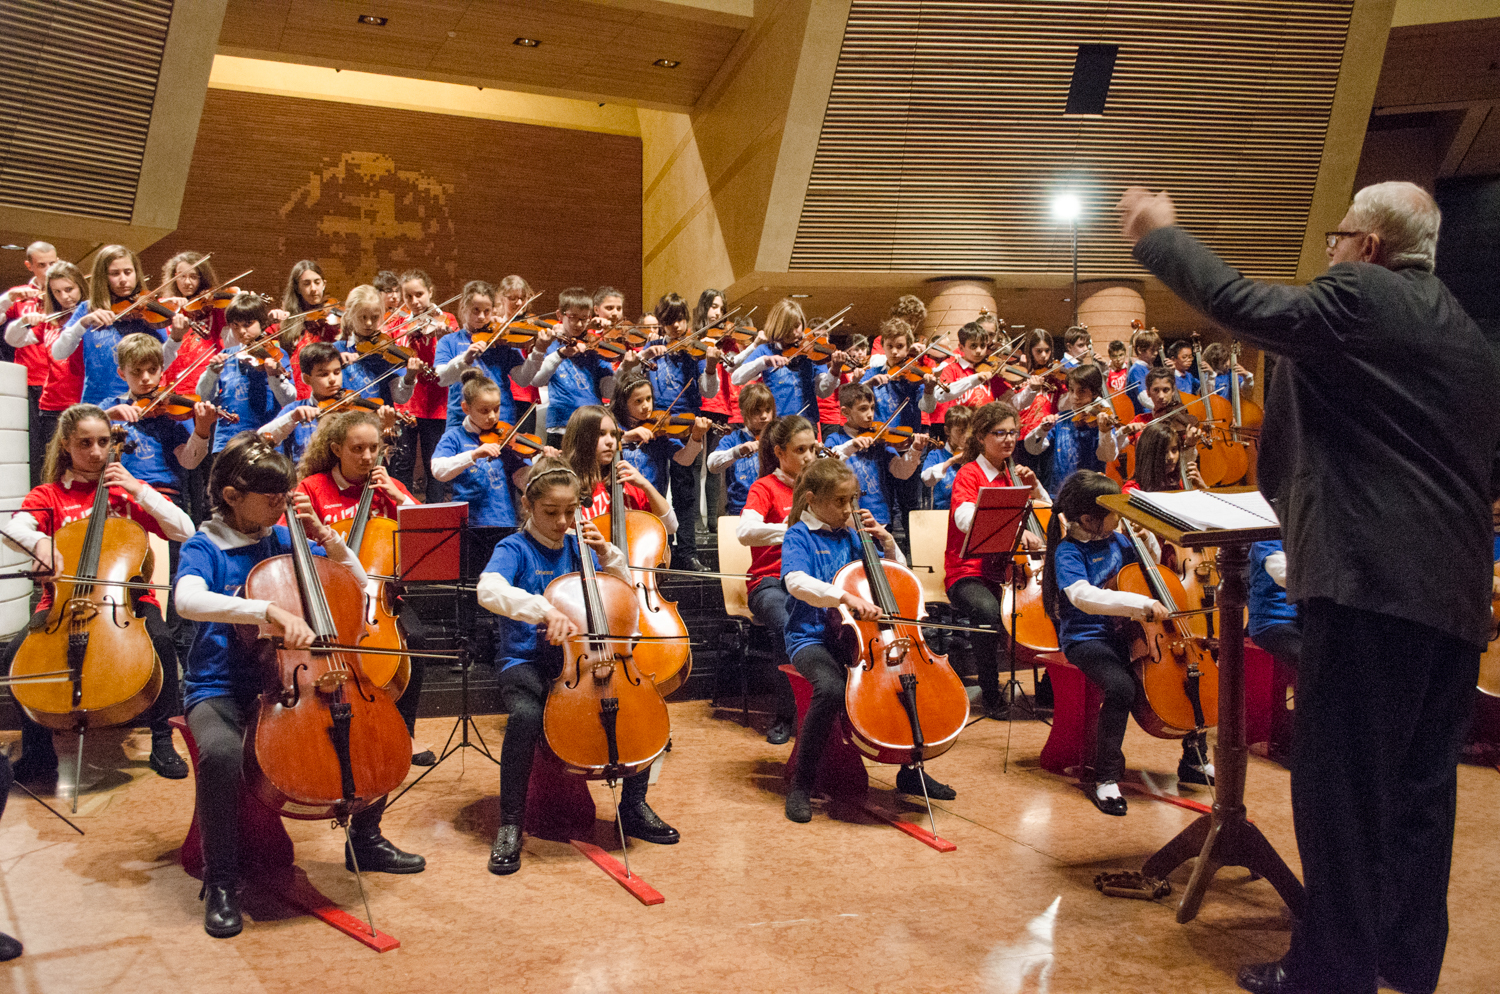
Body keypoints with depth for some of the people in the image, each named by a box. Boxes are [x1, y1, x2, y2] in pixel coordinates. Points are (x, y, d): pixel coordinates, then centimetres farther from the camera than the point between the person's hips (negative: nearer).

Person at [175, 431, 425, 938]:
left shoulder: (283, 540, 8)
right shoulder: (204, 547, -7)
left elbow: (358, 584, 11)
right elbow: (188, 600, -31)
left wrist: (322, 535, -3)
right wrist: (269, 610, -43)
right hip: (221, 690, -5)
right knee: (221, 753, -36)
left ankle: (365, 839, 14)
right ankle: (220, 883, -14)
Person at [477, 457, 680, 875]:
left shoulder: (577, 547, 10)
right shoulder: (515, 549, -7)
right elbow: (489, 590, -30)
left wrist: (607, 554, -2)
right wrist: (545, 610, -44)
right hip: (525, 661, -5)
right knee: (525, 715, -37)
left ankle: (634, 808, 1)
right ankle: (510, 826, -18)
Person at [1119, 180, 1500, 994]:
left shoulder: (1360, 297, -6)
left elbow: (1242, 306, -12)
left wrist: (1159, 236, 1)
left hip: (1370, 577, -9)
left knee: (1341, 784, -3)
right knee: (1420, 784, 15)